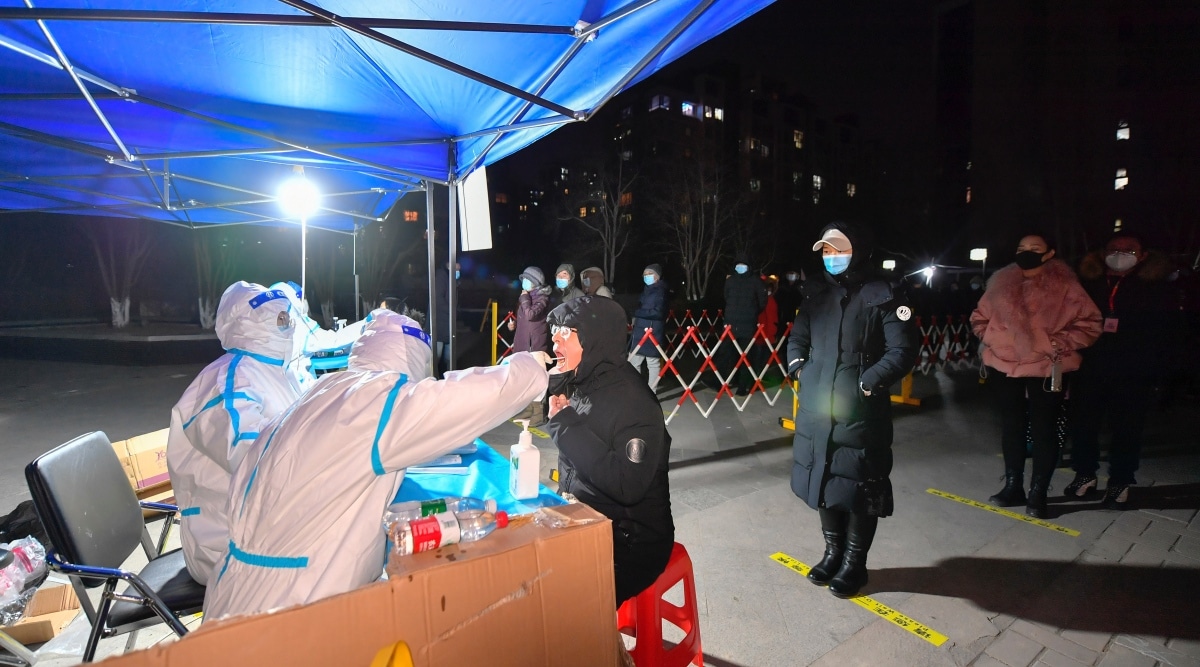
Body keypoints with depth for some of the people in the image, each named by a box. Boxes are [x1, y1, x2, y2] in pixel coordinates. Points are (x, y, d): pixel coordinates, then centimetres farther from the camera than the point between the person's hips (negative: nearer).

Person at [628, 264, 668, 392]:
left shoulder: (660, 291, -8)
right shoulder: (646, 290, 16)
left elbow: (658, 312, -18)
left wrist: (637, 313, -12)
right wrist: (636, 318, 2)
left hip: (653, 332, -8)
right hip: (640, 331, 8)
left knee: (653, 362, 2)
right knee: (633, 362, 10)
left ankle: (651, 391, 11)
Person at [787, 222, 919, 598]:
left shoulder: (883, 296, -6)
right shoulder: (817, 292, 11)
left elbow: (903, 351, -11)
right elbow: (798, 335, 19)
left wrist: (867, 383, -19)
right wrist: (797, 363, 2)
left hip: (861, 413, -5)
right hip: (816, 410, 5)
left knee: (859, 489, 7)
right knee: (823, 482, 16)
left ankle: (854, 563, 28)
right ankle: (833, 552, 37)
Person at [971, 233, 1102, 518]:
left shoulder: (1066, 287, -5)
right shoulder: (1002, 283, 4)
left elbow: (1090, 324, -4)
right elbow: (979, 317, 15)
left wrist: (1061, 342, -14)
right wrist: (991, 336, 0)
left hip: (1047, 370, -3)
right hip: (1004, 367, 3)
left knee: (1044, 430, 6)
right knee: (1011, 427, 13)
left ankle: (1038, 493, 19)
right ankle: (1013, 486, 28)